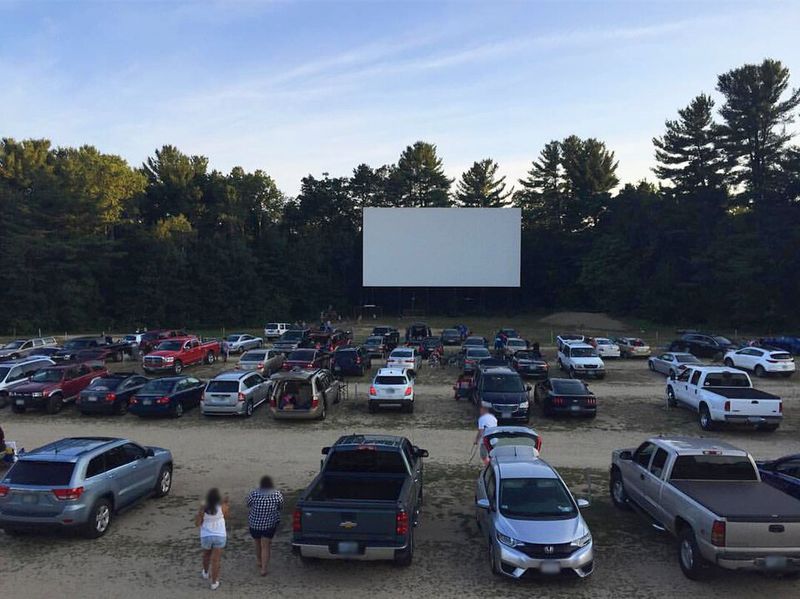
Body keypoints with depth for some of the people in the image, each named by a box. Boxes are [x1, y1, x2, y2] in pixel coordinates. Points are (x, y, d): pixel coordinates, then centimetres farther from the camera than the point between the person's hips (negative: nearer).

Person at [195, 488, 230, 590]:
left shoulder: (203, 508, -17)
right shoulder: (222, 506, -17)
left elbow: (197, 523, -13)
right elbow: (226, 516, 3)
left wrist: (198, 514, 2)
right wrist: (226, 504, 7)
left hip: (206, 536, 2)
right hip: (219, 536, -2)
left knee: (206, 556, 27)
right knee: (216, 560, 7)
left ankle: (206, 573, 50)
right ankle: (214, 583, 13)